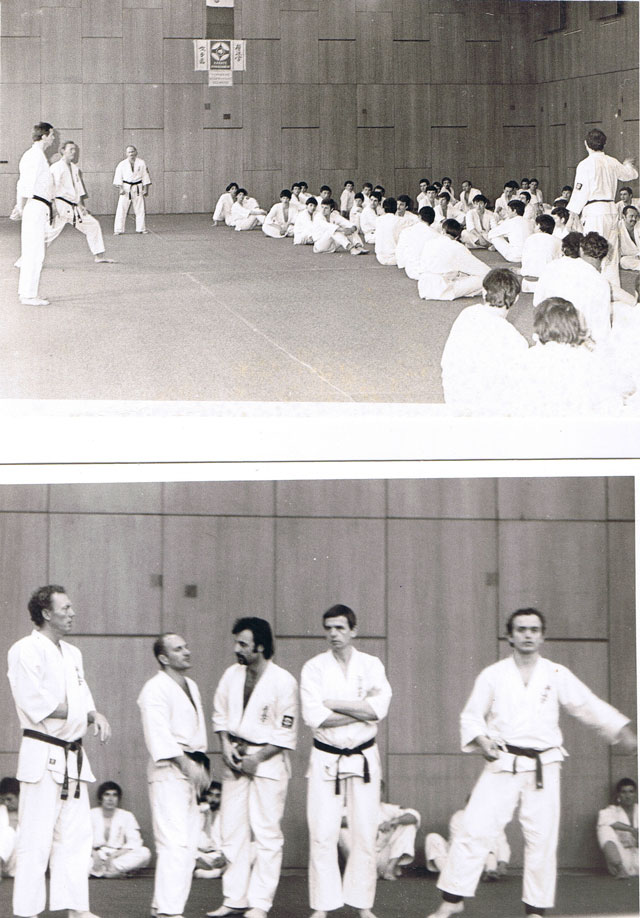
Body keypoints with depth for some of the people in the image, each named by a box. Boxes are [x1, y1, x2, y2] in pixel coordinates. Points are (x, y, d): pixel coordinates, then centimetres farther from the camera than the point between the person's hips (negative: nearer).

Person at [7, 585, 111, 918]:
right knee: (36, 838, -7)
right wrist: (78, 713, -10)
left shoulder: (72, 654, 17)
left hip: (73, 757, 9)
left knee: (76, 834, 10)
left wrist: (95, 715, -2)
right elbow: (34, 703, -18)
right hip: (42, 754, -8)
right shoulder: (26, 650, -11)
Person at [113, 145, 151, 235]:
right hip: (126, 188, -1)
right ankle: (118, 230, -4)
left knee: (140, 209, 5)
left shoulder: (141, 163, 2)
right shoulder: (122, 164, -1)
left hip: (138, 189, 1)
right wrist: (121, 188, -12)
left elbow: (145, 176, 6)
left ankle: (141, 229, 17)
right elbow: (118, 178, -1)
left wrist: (146, 189, 3)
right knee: (121, 210, -6)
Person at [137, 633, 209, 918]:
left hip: (190, 769, 9)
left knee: (189, 843, 10)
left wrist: (201, 766, 12)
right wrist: (186, 765, -22)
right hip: (168, 771, -9)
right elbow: (159, 737, -19)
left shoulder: (191, 687, 18)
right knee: (174, 842, -15)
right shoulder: (155, 689, -11)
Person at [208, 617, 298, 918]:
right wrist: (226, 745, -1)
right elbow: (220, 715, 15)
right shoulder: (232, 675, 4)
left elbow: (286, 735, -9)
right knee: (232, 830, 6)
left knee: (267, 832, -5)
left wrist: (257, 758, -15)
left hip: (268, 760, -5)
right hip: (235, 759, 6)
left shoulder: (283, 682, -12)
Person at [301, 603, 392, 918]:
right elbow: (314, 716, -13)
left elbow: (379, 707, -12)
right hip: (326, 759, -1)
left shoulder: (371, 665, 3)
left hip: (363, 758, 1)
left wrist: (332, 703, -12)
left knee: (365, 834, 1)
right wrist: (362, 711, -14)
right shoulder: (314, 668, 0)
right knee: (322, 835, -6)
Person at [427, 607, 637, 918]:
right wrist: (481, 740, -13)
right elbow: (471, 716, 7)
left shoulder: (557, 676, 3)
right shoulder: (492, 676, 3)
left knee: (542, 839, 2)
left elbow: (589, 706, -3)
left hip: (543, 767, 1)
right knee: (475, 829, -10)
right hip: (503, 765, -1)